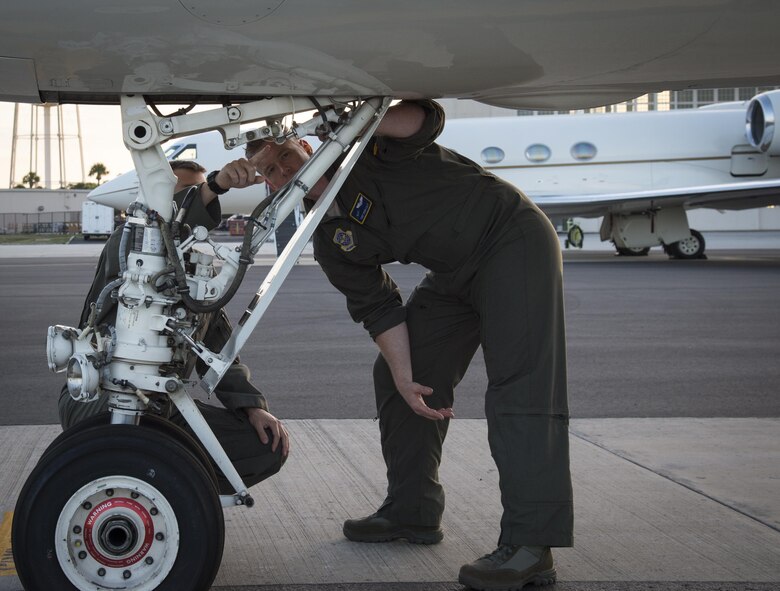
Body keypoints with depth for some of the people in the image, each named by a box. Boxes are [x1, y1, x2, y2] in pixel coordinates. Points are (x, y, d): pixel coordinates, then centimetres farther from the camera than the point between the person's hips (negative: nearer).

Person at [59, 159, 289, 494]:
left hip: (162, 415, 7)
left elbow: (219, 356, 15)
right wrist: (216, 187, -43)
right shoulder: (124, 241, -5)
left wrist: (253, 407, -5)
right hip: (96, 403, -6)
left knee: (270, 445, -7)